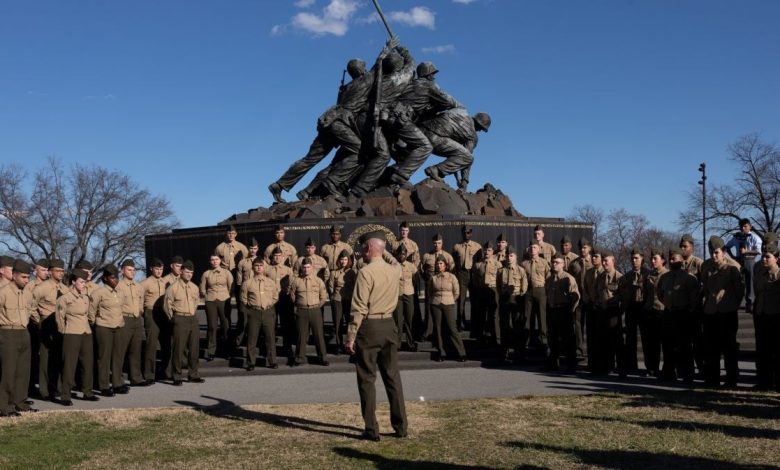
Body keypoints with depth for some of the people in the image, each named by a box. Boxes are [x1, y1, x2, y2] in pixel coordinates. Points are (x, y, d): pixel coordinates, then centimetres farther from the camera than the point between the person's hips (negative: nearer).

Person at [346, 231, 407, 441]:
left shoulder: (365, 272, -14)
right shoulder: (394, 270, 4)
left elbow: (359, 308, -17)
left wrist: (351, 335, -13)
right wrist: (384, 252, 32)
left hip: (369, 327, -6)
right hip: (388, 325, 6)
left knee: (367, 379, 3)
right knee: (392, 376, 13)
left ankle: (372, 429, 5)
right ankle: (400, 426, 17)